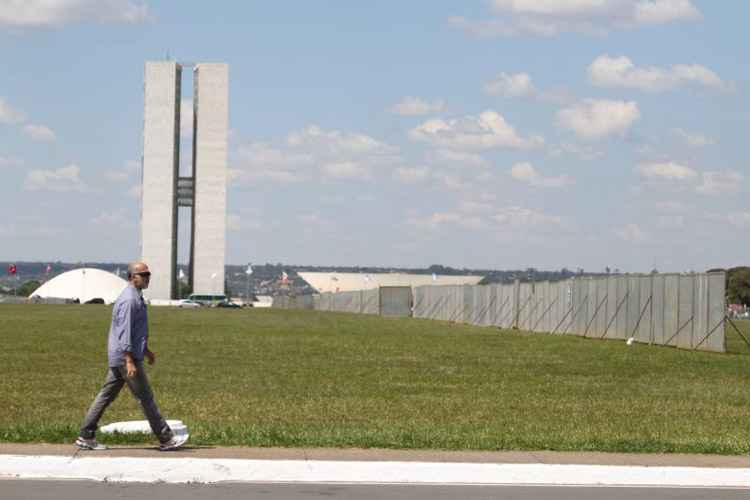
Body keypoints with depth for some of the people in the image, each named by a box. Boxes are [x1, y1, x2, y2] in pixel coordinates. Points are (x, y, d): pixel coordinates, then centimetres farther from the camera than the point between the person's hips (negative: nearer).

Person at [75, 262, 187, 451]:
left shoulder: (136, 298, 16)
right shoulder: (129, 300, -17)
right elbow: (125, 332, -23)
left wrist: (146, 350, 30)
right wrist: (130, 361, -26)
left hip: (117, 358, 10)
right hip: (125, 357, -10)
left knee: (106, 396, 9)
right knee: (146, 398, -2)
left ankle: (86, 437, 10)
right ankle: (166, 439, 5)